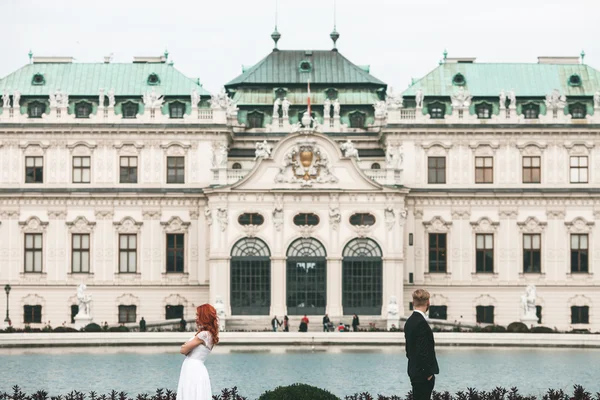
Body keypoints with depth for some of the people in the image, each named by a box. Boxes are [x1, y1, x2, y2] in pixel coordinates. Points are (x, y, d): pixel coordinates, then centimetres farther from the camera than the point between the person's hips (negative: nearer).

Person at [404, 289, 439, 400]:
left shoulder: (410, 321, 11)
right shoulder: (421, 323, -19)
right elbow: (422, 351, -22)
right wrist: (428, 373, -16)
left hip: (414, 372, 10)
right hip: (423, 374, -10)